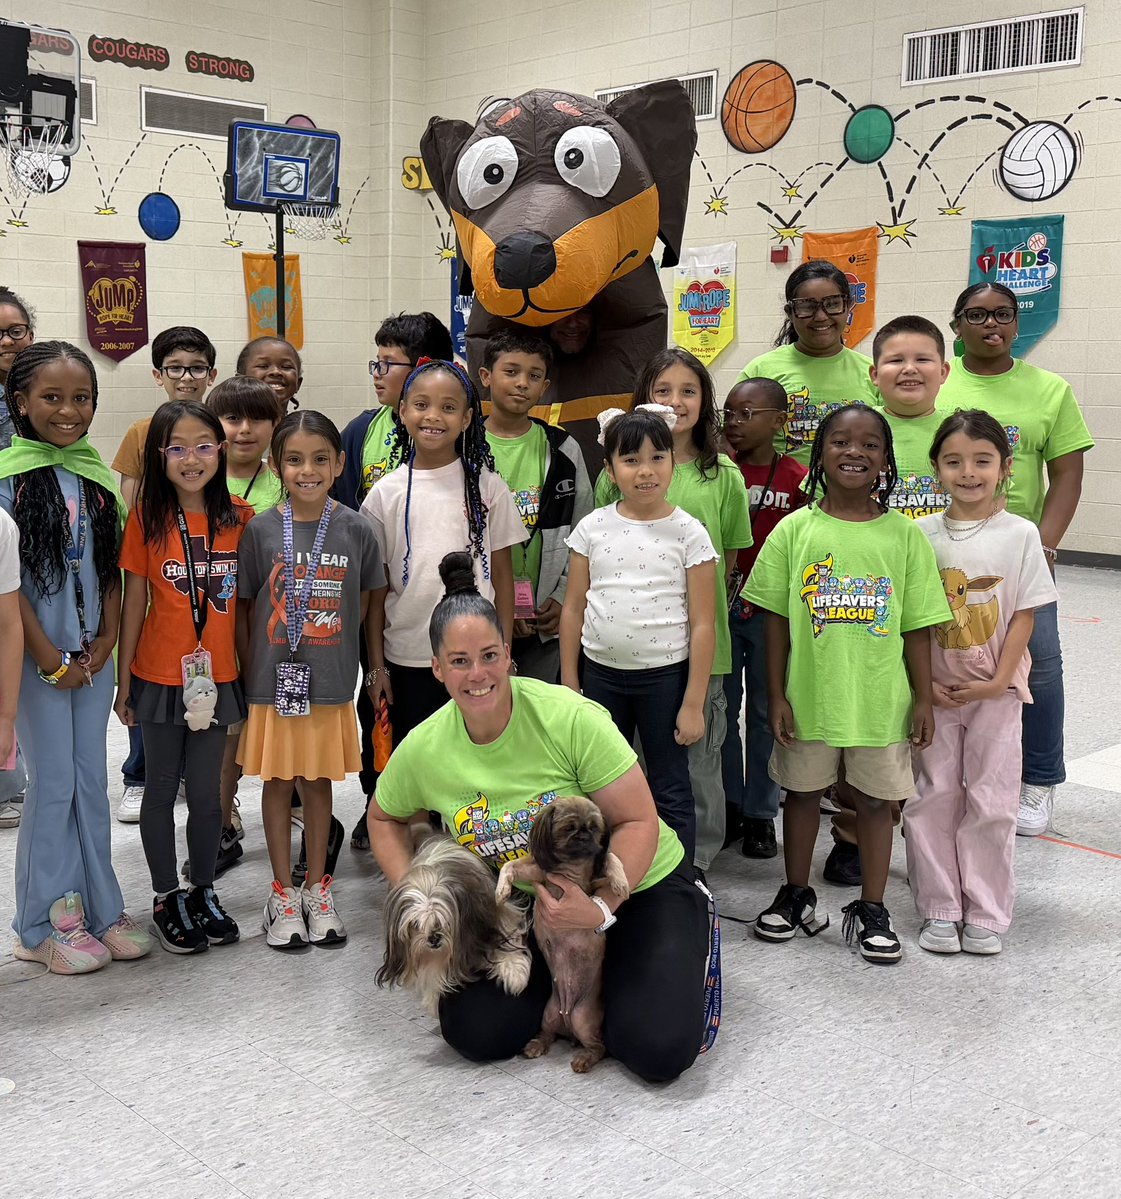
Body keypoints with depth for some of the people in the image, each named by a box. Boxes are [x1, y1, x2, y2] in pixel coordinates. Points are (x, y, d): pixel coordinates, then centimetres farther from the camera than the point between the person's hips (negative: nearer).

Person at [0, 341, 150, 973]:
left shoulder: (99, 477, 7)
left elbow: (112, 570, 9)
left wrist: (105, 645, -2)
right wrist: (51, 659, -11)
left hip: (93, 656, 4)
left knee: (92, 780, 11)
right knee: (53, 782, 2)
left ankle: (99, 908, 21)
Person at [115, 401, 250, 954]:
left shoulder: (240, 518, -2)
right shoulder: (147, 518, -7)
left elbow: (248, 598, 5)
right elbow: (134, 602, -3)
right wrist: (123, 683, -1)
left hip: (217, 677, 2)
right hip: (159, 676, -1)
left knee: (206, 792, 10)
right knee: (161, 789, 11)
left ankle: (203, 892, 29)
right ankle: (166, 897, 27)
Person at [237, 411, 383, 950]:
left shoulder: (354, 529, -4)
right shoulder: (261, 529, -6)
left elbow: (363, 603, 7)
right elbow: (243, 608, 0)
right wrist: (250, 672, -2)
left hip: (331, 681, 1)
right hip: (273, 680, -1)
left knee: (319, 780, 12)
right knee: (278, 781, 9)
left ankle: (317, 888, 27)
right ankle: (282, 895, 22)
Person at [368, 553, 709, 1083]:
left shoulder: (571, 718, -25)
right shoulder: (422, 750, -11)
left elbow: (640, 822, -20)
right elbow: (385, 819, 12)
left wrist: (601, 908, -33)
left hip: (638, 885, -4)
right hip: (526, 906, 4)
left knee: (657, 1049, -19)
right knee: (473, 1032, -11)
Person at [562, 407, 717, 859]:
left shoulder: (689, 533, -7)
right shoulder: (593, 528, 0)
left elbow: (702, 623, -7)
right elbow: (574, 608, 6)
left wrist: (694, 702, -10)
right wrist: (569, 682, 4)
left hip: (665, 675, -3)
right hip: (601, 673, 3)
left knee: (671, 792, 7)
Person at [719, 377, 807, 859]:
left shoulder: (796, 479, -4)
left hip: (769, 610, -1)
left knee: (766, 711, 9)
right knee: (721, 710, 9)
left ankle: (761, 814, 20)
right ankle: (728, 806, 24)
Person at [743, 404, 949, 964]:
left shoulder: (904, 535, -3)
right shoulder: (795, 530, -4)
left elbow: (916, 627, 0)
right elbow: (776, 619, -1)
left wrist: (924, 697, 0)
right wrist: (776, 695, -4)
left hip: (881, 700, 0)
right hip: (809, 695, 0)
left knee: (875, 798, 10)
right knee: (802, 791, 15)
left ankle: (870, 909, 26)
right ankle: (796, 896, 34)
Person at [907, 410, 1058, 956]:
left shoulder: (1020, 534, -5)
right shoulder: (922, 534, -1)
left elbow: (1025, 614, -4)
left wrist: (999, 680, -10)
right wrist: (922, 683, -8)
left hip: (996, 689, -1)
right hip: (934, 690, 1)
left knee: (990, 802, 3)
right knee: (932, 798, 6)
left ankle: (985, 914, 15)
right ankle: (939, 910, 18)